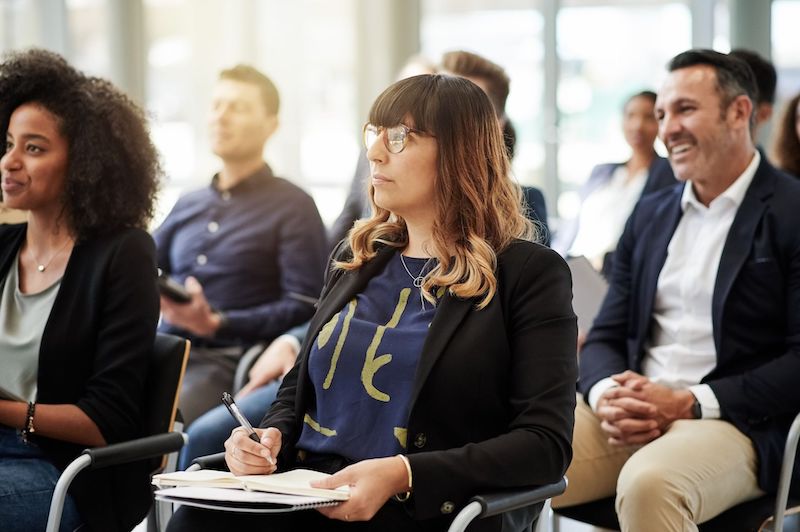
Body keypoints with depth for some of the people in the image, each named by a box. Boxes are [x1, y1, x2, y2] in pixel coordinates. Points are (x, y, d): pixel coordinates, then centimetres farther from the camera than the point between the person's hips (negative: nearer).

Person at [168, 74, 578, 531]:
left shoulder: (528, 274, 1)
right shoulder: (356, 259, 19)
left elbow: (546, 442, -8)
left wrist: (402, 474, -20)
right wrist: (271, 436, 3)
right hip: (304, 495, 6)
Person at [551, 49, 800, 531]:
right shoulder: (650, 215, 17)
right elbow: (605, 338, 15)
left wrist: (689, 403, -17)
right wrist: (607, 397, -8)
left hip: (733, 422, -5)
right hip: (627, 414, 5)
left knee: (649, 485, -37)